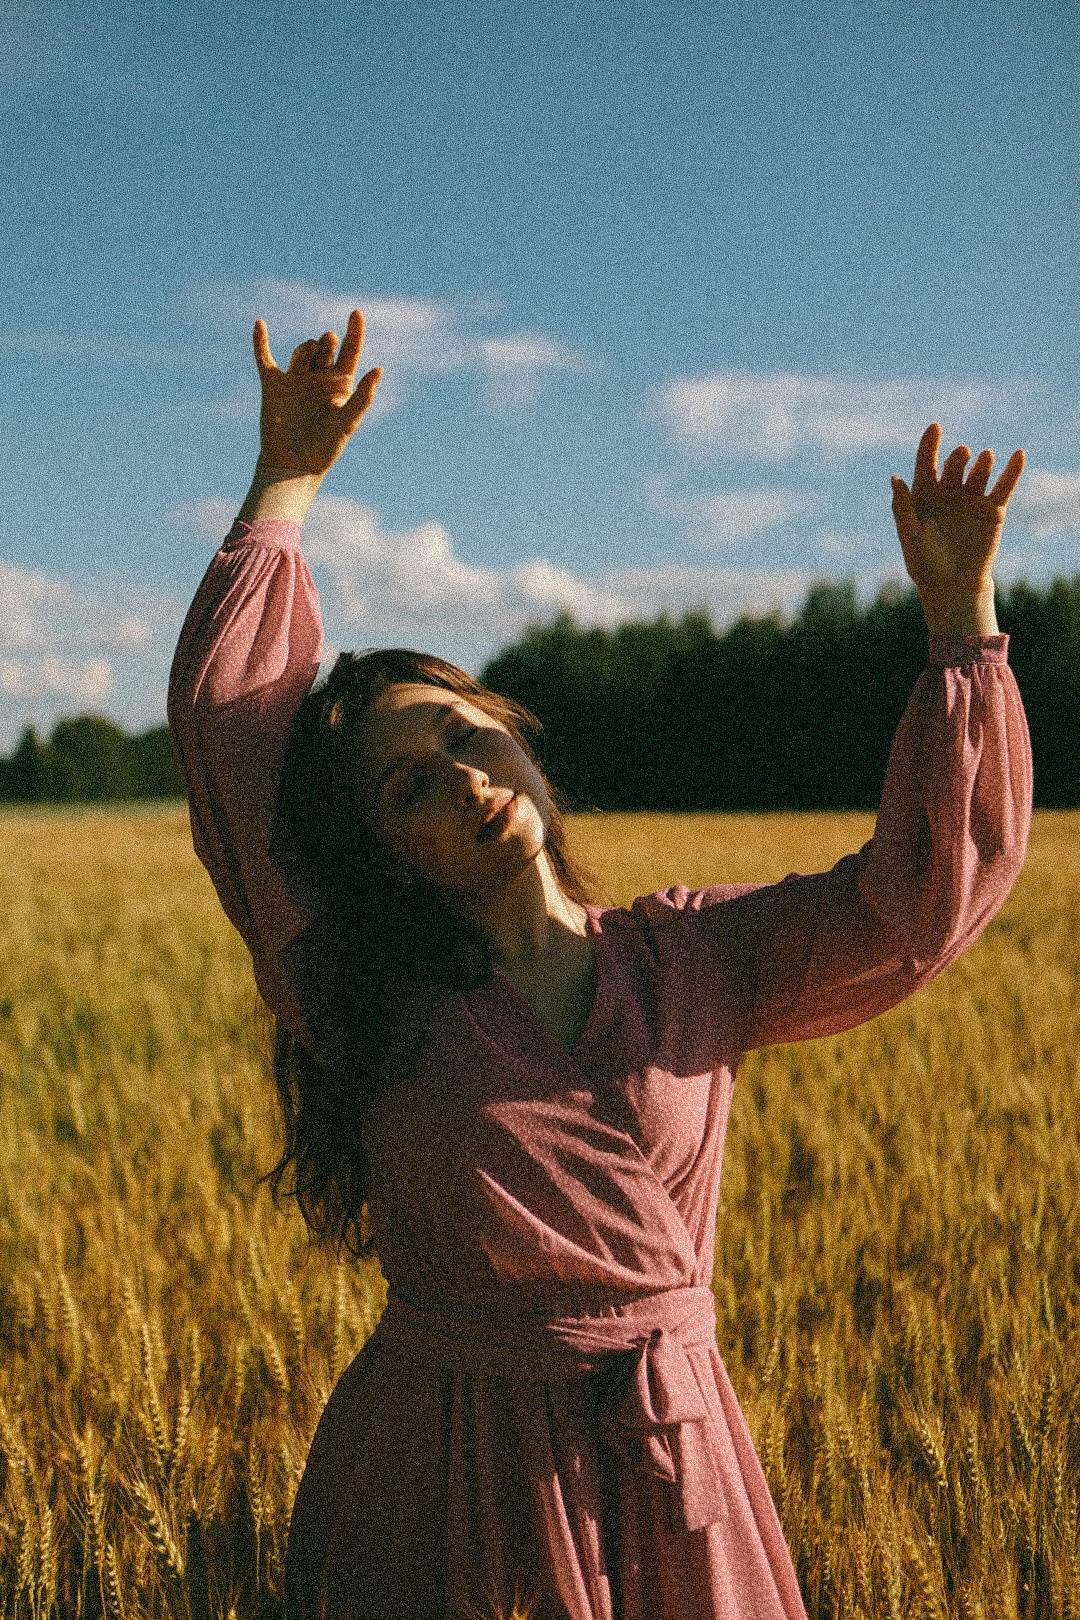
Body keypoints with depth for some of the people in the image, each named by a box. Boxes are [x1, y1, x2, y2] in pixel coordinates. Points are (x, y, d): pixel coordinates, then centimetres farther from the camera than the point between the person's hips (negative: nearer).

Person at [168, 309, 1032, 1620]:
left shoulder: (700, 960, 1)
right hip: (440, 1472, -1)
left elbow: (927, 888, -4)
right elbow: (228, 719, -8)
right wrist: (285, 483, -6)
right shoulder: (366, 996, -5)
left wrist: (959, 621, -9)